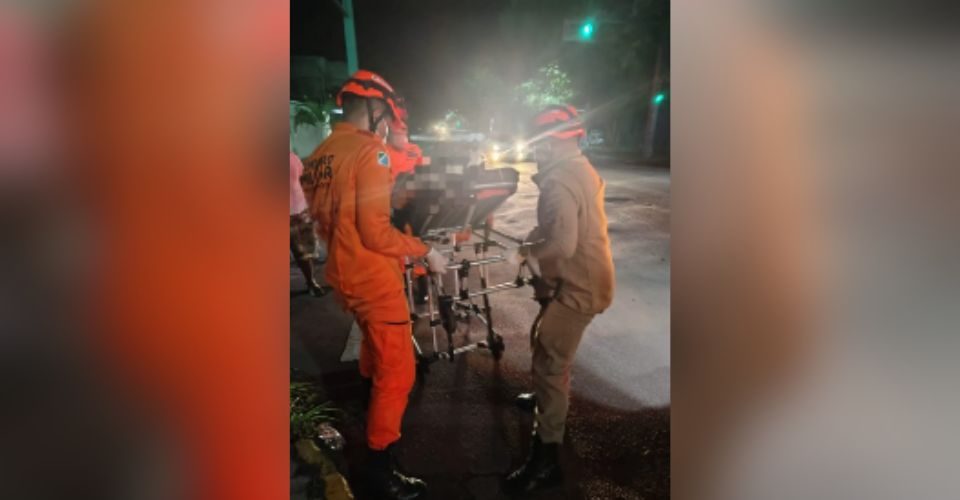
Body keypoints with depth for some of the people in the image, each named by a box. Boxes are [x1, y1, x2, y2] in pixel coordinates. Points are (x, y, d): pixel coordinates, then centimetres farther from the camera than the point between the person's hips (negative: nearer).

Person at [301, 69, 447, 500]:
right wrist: (425, 251, -13)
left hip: (341, 275, 9)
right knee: (397, 373, 1)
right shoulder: (370, 152, -18)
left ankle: (369, 395, 57)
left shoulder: (318, 157, 6)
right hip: (373, 278, -9)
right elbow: (375, 231, -25)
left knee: (374, 340, 33)